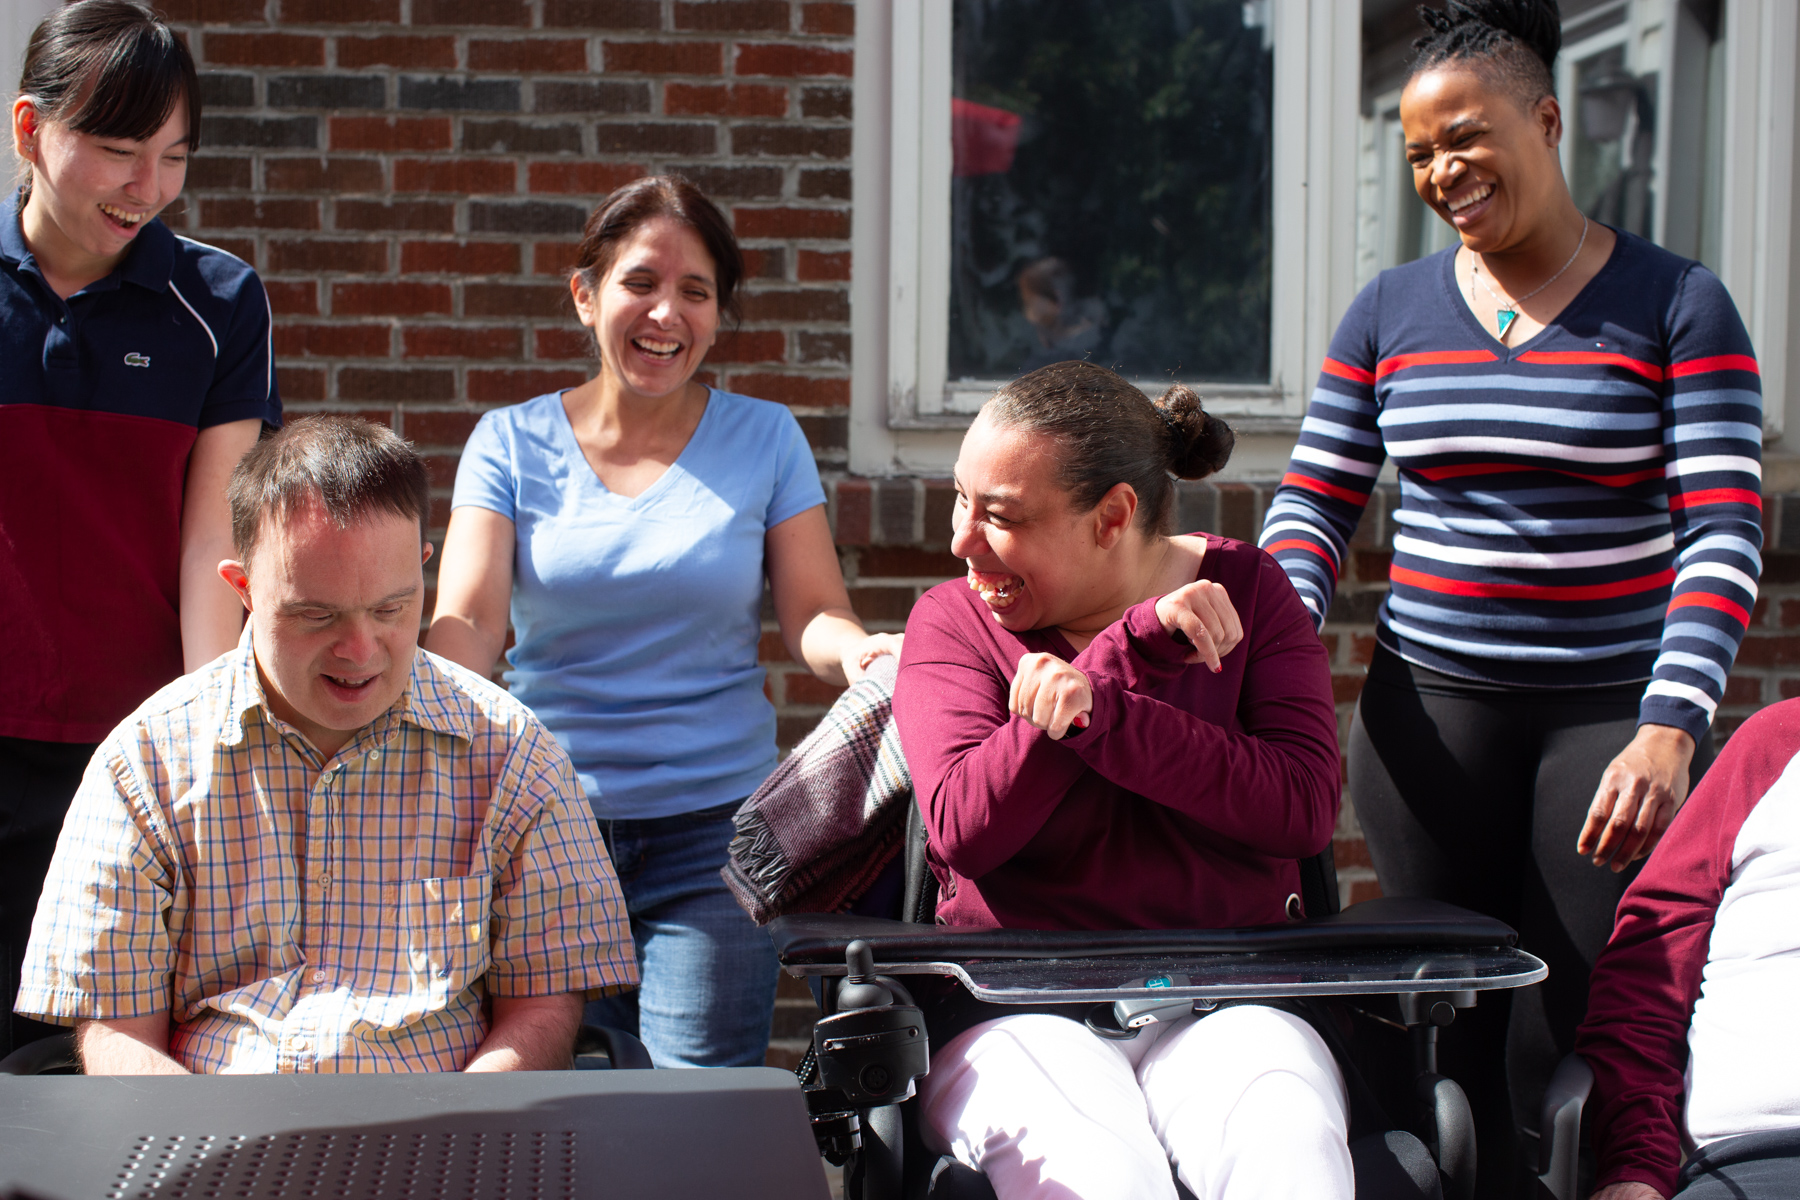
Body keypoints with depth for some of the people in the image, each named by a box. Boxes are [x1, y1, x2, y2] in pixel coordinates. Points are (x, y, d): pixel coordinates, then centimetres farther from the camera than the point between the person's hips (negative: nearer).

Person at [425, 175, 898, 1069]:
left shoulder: (764, 439, 6)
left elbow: (813, 615, 0)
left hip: (715, 826, 0)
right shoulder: (512, 443, 5)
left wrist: (859, 653, -24)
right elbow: (467, 626, -6)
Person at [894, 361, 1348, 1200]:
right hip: (1017, 1016, 0)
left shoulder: (1245, 591, 9)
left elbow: (1305, 807, -7)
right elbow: (962, 830, -11)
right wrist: (1134, 648, -13)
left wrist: (1096, 712, -16)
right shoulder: (952, 620, 8)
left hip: (1221, 1005, 1)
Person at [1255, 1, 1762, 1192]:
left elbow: (1725, 532, -7)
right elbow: (1313, 506, 9)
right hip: (1429, 706, 3)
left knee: (1584, 1039, -6)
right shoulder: (1390, 311, 9)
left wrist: (1670, 728, -19)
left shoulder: (1676, 306, 0)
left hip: (1617, 707, -2)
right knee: (1451, 1032, 3)